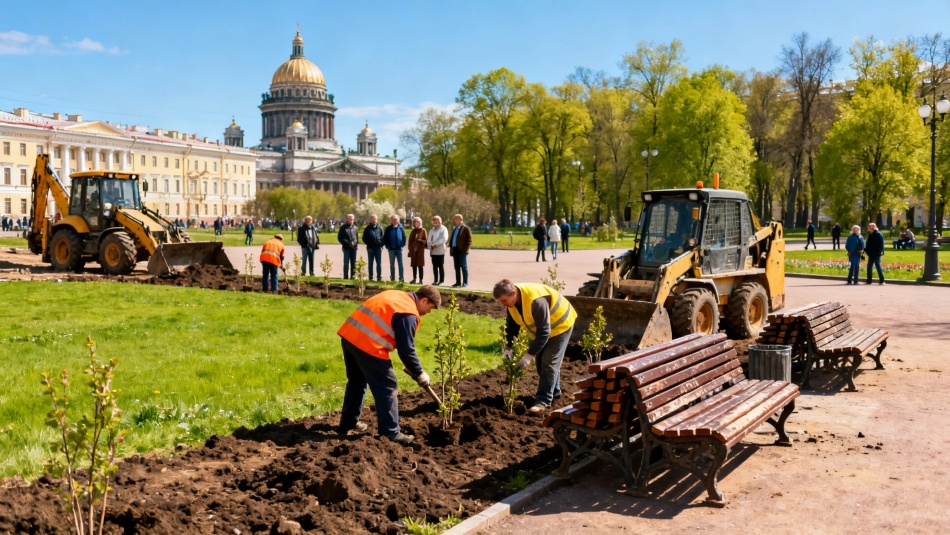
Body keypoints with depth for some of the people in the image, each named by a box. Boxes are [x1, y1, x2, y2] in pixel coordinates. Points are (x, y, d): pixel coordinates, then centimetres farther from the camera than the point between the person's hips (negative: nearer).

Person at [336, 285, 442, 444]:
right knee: (387, 388, 1)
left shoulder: (397, 295, 20)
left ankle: (348, 423, 36)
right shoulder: (408, 313, -9)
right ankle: (390, 433, 6)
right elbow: (406, 350, -10)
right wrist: (419, 373, 4)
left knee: (356, 382, 26)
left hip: (349, 335, 10)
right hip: (367, 345, -10)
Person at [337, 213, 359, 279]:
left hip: (354, 248, 4)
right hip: (346, 248, -4)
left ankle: (353, 276, 14)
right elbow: (340, 238, -3)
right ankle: (346, 277, 3)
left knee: (353, 263, 7)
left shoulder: (355, 227, 11)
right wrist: (348, 243, -12)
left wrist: (355, 242, -6)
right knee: (346, 263, -2)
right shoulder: (343, 227, 0)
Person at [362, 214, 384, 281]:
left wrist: (381, 244, -4)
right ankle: (370, 277, 10)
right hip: (370, 248, 0)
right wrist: (368, 243, -5)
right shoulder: (367, 229, 4)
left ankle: (379, 277, 7)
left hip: (378, 248, 0)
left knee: (379, 263, 2)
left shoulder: (379, 228, 6)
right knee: (370, 263, 6)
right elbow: (364, 238, 7)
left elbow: (383, 237, 8)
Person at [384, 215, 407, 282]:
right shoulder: (388, 229, 1)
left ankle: (401, 278, -1)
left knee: (400, 264, -3)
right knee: (392, 264, 8)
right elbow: (385, 238, 5)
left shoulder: (401, 228, 1)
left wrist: (403, 244, -4)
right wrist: (387, 246, -2)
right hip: (391, 249, 1)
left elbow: (404, 237, 5)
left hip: (399, 249, -1)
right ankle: (392, 278, 14)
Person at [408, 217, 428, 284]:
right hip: (413, 250, 4)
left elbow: (426, 241, 0)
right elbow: (410, 241, 15)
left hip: (420, 250, -4)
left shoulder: (423, 231, 1)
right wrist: (410, 250, 8)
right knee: (414, 265, 5)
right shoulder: (413, 231, 13)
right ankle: (414, 279, 13)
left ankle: (421, 280, -1)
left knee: (420, 265, -4)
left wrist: (421, 240, -18)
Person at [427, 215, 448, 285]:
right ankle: (435, 280, 14)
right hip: (433, 251, 6)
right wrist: (431, 246, -5)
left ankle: (441, 281, -1)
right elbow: (429, 240, 14)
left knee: (441, 266, -4)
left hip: (440, 251, -6)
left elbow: (444, 239, -15)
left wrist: (435, 244, -18)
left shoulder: (443, 229, -2)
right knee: (434, 266, 8)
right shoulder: (432, 230, 20)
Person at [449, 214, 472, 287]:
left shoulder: (466, 228, -5)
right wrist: (451, 248, 9)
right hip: (455, 250, 7)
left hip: (462, 251, -7)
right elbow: (452, 239, 22)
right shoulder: (454, 229, 18)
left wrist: (465, 249, -15)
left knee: (464, 267, -3)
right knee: (457, 267, 9)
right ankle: (458, 282, 14)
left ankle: (465, 283, -1)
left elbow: (469, 240, -9)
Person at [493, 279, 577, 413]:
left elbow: (544, 332, -37)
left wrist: (529, 354, -36)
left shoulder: (536, 300, -41)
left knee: (549, 362, -10)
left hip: (560, 324, -8)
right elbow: (511, 325, -2)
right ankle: (554, 391, 29)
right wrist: (508, 348, -13)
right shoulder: (512, 300, -15)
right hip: (541, 328, 8)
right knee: (540, 361, 12)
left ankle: (543, 400, -6)